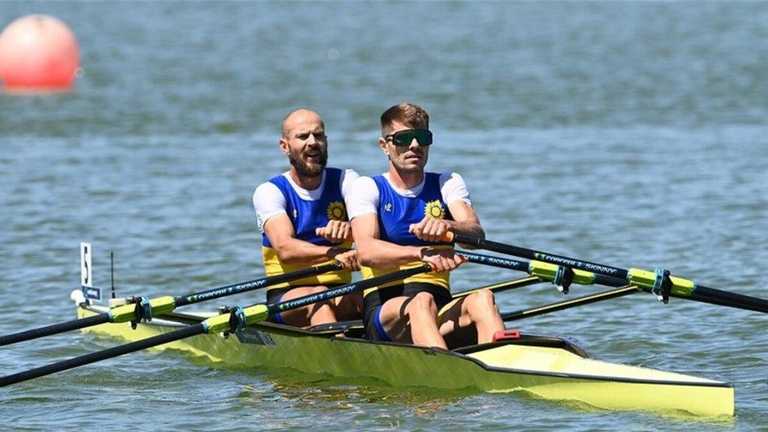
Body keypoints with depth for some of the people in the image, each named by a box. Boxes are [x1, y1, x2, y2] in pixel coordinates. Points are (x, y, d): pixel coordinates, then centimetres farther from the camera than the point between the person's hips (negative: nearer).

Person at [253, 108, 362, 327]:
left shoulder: (346, 180, 9)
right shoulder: (269, 192, 0)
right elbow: (284, 248, -19)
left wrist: (348, 228, -38)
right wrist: (335, 254, -38)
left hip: (341, 294, 3)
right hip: (285, 294, -3)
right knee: (319, 296, -35)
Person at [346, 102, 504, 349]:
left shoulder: (447, 184, 17)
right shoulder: (367, 188, 8)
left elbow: (477, 234, -5)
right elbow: (366, 251, -13)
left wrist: (446, 226, -31)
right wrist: (422, 253, -32)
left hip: (440, 310, 3)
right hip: (384, 308, -3)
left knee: (482, 299, -29)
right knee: (422, 302, -35)